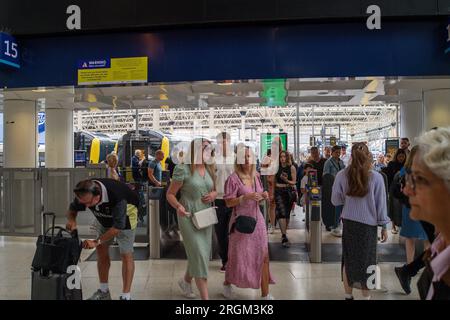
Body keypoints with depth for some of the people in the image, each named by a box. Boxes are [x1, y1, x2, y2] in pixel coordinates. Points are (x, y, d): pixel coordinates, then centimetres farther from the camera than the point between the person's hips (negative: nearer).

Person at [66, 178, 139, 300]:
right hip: (104, 217, 6)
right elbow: (72, 209, -7)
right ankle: (104, 291, 18)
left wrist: (96, 242, -37)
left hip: (124, 216, -6)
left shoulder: (116, 196, -43)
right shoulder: (84, 194, -25)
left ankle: (126, 296, -2)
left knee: (126, 255, -8)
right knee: (101, 250, 6)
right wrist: (72, 220, -30)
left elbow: (118, 226, -36)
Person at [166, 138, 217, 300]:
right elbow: (170, 194, -8)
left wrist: (213, 195, -5)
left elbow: (214, 190, 19)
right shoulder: (183, 170, -12)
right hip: (189, 216, -6)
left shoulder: (210, 169, 7)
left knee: (202, 253, 14)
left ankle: (186, 281, 41)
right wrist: (178, 206, -27)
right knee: (199, 254, -8)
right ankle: (205, 296, -1)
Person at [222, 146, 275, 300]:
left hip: (257, 220, 5)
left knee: (263, 257, 3)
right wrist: (246, 197, -24)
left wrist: (264, 196, -3)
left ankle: (265, 294, 12)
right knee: (238, 256, 7)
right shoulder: (233, 178, -10)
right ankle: (227, 284, 34)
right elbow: (228, 202, -12)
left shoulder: (256, 177, 7)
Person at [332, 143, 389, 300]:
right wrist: (384, 227, 5)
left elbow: (335, 200, 0)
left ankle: (348, 295, 24)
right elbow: (380, 203, -5)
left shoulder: (342, 175, -8)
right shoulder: (376, 177, -12)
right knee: (367, 261, 12)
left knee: (348, 259, 14)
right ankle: (366, 295, 21)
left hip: (349, 223, 2)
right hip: (369, 224, -2)